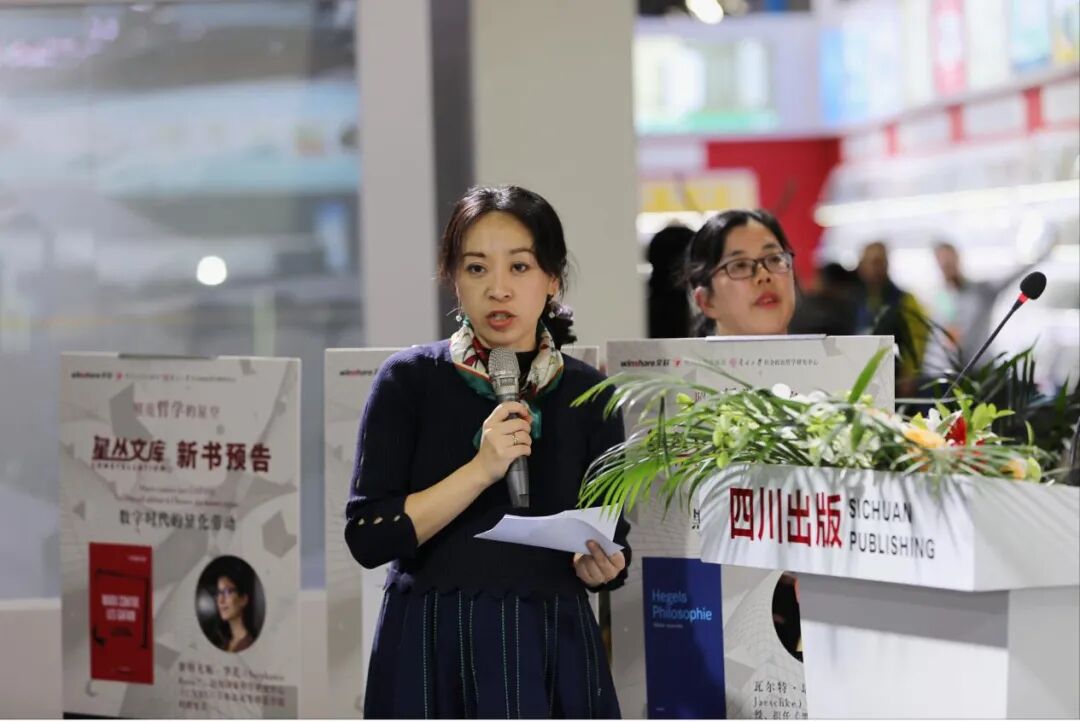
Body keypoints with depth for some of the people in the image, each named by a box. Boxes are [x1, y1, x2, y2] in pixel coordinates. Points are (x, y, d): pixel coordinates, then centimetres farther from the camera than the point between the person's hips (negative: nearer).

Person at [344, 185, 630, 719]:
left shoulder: (588, 394, 2)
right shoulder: (410, 381, -4)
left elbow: (612, 540, 9)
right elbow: (368, 536, -11)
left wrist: (599, 567, -13)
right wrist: (480, 470, -19)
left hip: (552, 653, 2)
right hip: (433, 653, -2)